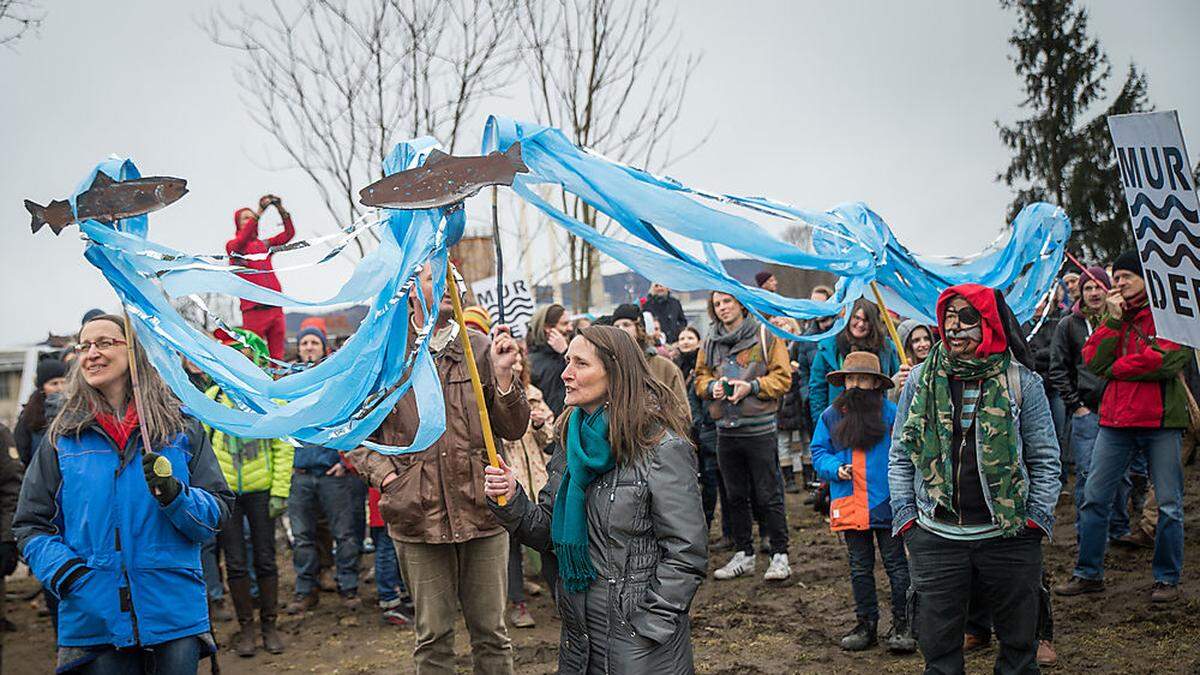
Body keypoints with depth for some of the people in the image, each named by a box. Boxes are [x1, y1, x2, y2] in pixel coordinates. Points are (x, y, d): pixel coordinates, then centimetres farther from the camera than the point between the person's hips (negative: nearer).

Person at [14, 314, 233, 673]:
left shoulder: (180, 427, 5)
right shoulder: (64, 436, 7)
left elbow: (217, 512, 3)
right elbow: (31, 525, 7)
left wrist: (176, 496, -17)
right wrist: (63, 571, -11)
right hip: (92, 618, 1)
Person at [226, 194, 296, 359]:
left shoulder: (265, 244, 19)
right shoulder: (233, 245, 7)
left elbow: (289, 234, 9)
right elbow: (242, 239, -16)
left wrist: (281, 210, -6)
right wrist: (259, 212, -23)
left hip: (275, 308, 4)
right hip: (253, 309, -4)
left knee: (277, 356, 2)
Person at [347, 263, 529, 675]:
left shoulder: (481, 348, 5)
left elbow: (513, 429, 5)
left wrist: (503, 374, -10)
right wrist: (383, 475, -5)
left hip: (482, 511, 1)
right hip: (419, 517, -1)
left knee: (491, 633, 10)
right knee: (433, 639, 9)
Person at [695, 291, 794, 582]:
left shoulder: (765, 335, -4)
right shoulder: (710, 342, 10)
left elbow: (782, 377, -6)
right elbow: (700, 377, 16)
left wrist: (752, 386, -18)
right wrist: (712, 386, -5)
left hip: (759, 429, -5)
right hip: (726, 430, 5)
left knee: (768, 495, -1)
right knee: (736, 496, 12)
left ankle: (780, 555, 8)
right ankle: (744, 554, 23)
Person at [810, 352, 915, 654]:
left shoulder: (891, 413, -5)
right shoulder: (830, 416, 4)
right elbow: (818, 452, 9)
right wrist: (835, 468, -12)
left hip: (886, 504, -3)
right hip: (849, 505, 3)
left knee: (897, 566, 5)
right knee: (860, 569, 14)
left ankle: (902, 625, 16)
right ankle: (866, 623, 26)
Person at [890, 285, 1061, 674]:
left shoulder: (1022, 381, 1)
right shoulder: (920, 380, 5)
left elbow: (1045, 459, 5)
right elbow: (900, 456, 10)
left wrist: (1037, 519, -2)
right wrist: (905, 516, 4)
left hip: (1009, 536, -1)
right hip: (936, 536, 1)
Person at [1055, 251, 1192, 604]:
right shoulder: (1114, 315, 13)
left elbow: (1168, 361, -17)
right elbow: (1093, 361, 1)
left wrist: (1114, 368, -7)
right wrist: (1112, 320, -8)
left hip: (1161, 421, -4)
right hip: (1115, 420, 5)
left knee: (1169, 504, 4)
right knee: (1094, 498, 4)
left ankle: (1167, 579, 16)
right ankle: (1088, 574, 13)